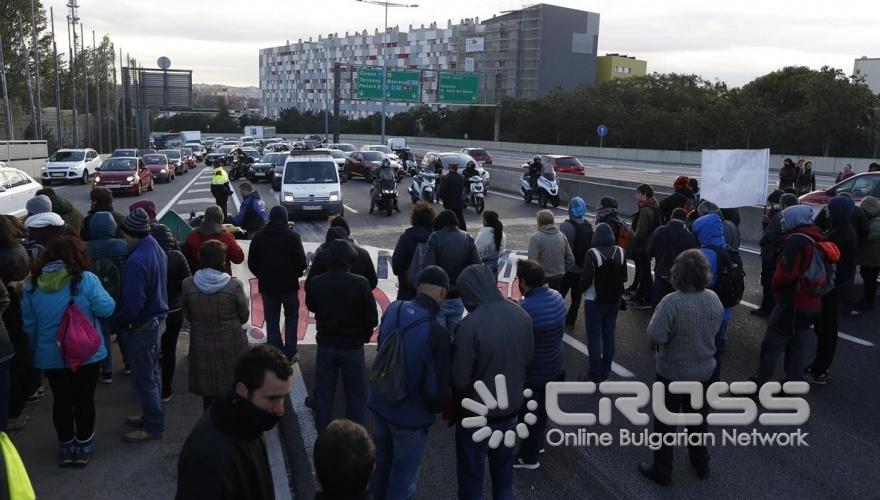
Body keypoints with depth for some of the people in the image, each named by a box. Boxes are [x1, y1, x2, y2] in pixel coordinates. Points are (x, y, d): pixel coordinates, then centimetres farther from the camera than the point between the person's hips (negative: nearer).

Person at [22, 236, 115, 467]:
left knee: (61, 401, 15)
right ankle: (83, 448, 21)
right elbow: (106, 309, -15)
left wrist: (36, 349, 16)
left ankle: (66, 448, 26)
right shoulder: (86, 279, -16)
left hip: (50, 356, 3)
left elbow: (29, 324, 4)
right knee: (85, 399, 11)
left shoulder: (33, 284, -3)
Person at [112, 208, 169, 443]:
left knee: (143, 378, 3)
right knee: (151, 373, 21)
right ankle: (151, 415, 35)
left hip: (141, 326, -9)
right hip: (157, 319, 9)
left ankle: (153, 426, 13)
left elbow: (132, 303, -26)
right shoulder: (157, 250, 3)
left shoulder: (136, 261, -26)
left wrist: (116, 322, -10)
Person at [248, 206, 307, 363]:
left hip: (267, 285, 2)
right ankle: (290, 353, 10)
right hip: (289, 285, -2)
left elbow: (252, 263, 2)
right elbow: (301, 262, -11)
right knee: (291, 317, 14)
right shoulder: (293, 236, -10)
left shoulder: (259, 237, -1)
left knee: (272, 320, 11)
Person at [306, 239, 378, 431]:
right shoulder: (361, 284, -17)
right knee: (355, 394, 13)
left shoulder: (316, 283, -11)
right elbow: (372, 318, -12)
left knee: (324, 394, 15)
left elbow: (311, 307, 9)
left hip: (325, 345, 2)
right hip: (353, 346, -2)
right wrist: (364, 336, 5)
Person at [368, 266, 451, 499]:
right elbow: (437, 390, -25)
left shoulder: (393, 310, -11)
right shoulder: (436, 333, -29)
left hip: (380, 404, 6)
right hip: (411, 416, -6)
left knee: (381, 462, 28)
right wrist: (440, 405, -1)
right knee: (402, 479, 14)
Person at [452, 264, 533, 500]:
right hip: (511, 408, 6)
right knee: (504, 470, 25)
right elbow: (528, 357, 7)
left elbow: (459, 378, -23)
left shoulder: (471, 324, -29)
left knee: (471, 477, 14)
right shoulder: (521, 315, -9)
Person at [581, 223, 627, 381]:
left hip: (594, 301, -5)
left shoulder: (592, 254, -20)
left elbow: (586, 280, -18)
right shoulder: (620, 252, -5)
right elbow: (624, 278, 2)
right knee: (609, 335, 15)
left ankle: (595, 374, 10)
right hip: (614, 300, 5)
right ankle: (605, 371, 24)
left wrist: (583, 288, 2)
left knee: (594, 336, 5)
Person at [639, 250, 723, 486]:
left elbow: (655, 336, -29)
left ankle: (662, 471, 26)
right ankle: (701, 464, 42)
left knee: (665, 422, 12)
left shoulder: (672, 302, -29)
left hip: (673, 373, -5)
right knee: (698, 417, 25)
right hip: (704, 370, 6)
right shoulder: (713, 298, -9)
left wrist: (656, 315, -13)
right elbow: (715, 328, 5)